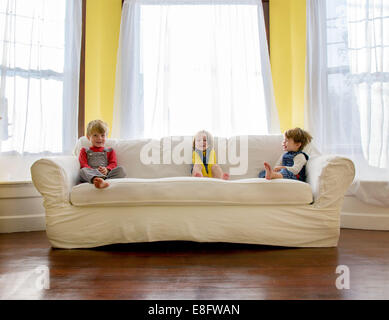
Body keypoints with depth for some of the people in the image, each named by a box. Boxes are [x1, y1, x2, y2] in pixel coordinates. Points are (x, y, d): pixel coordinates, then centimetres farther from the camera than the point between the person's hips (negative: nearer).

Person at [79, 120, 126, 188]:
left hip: (107, 174, 2)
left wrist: (107, 169, -12)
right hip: (91, 175, -1)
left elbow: (113, 164, 13)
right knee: (83, 171, -36)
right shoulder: (85, 151, 26)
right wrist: (93, 171, -14)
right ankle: (98, 180, -69)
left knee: (120, 169, -27)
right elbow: (83, 165, 9)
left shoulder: (110, 151, 29)